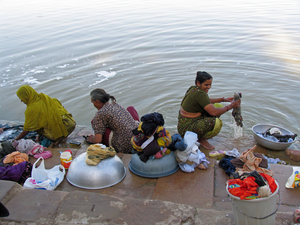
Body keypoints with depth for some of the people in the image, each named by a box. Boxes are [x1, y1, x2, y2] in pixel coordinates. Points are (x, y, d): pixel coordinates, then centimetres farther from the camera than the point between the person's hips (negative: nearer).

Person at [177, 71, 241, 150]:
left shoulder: (194, 88, 5)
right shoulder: (200, 93, -24)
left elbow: (207, 101, 23)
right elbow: (214, 112, -26)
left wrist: (223, 99, 13)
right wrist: (231, 106, -14)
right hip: (186, 128, -10)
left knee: (218, 106, 10)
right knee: (217, 123, -30)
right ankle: (201, 139, -3)